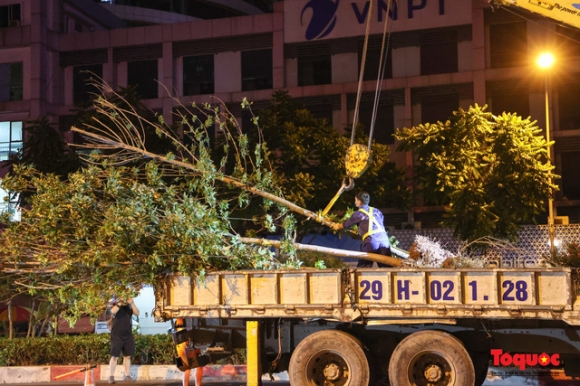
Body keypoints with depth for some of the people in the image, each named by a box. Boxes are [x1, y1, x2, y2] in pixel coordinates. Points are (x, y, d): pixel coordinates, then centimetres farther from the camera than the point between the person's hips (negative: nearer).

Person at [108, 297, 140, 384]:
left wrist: (132, 304, -19)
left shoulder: (129, 306, 8)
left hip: (128, 335, 4)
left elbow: (137, 313, -6)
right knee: (115, 356, -5)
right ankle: (111, 377, -2)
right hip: (117, 335, -4)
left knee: (127, 356, 6)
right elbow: (113, 311, -23)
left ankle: (127, 376, 11)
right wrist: (120, 303, -33)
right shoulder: (116, 304, -2)